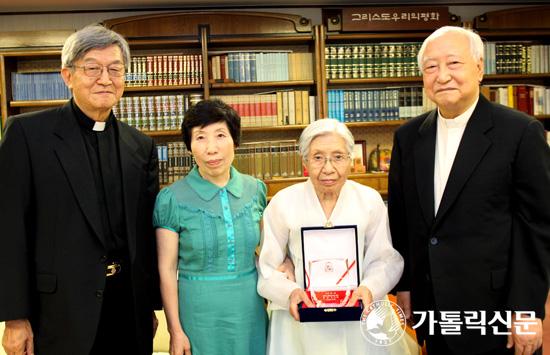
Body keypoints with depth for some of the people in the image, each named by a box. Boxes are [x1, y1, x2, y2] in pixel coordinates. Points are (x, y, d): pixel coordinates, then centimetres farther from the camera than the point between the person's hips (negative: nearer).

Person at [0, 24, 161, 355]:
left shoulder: (142, 146, 7)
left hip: (129, 310, 4)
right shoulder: (27, 132, -5)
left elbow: (148, 232, 9)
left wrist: (152, 306, 10)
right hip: (60, 312, -3)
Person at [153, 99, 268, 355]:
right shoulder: (172, 199, -11)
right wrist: (175, 331, -8)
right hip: (199, 313, -3)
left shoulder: (255, 189, 0)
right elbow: (167, 270, -8)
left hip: (250, 312, 3)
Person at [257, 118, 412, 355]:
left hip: (359, 318, 1)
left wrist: (369, 288, -19)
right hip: (300, 320, -1)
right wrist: (290, 292, -22)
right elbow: (266, 268, -4)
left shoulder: (370, 200, -3)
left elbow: (386, 260, -1)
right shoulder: (282, 203, -6)